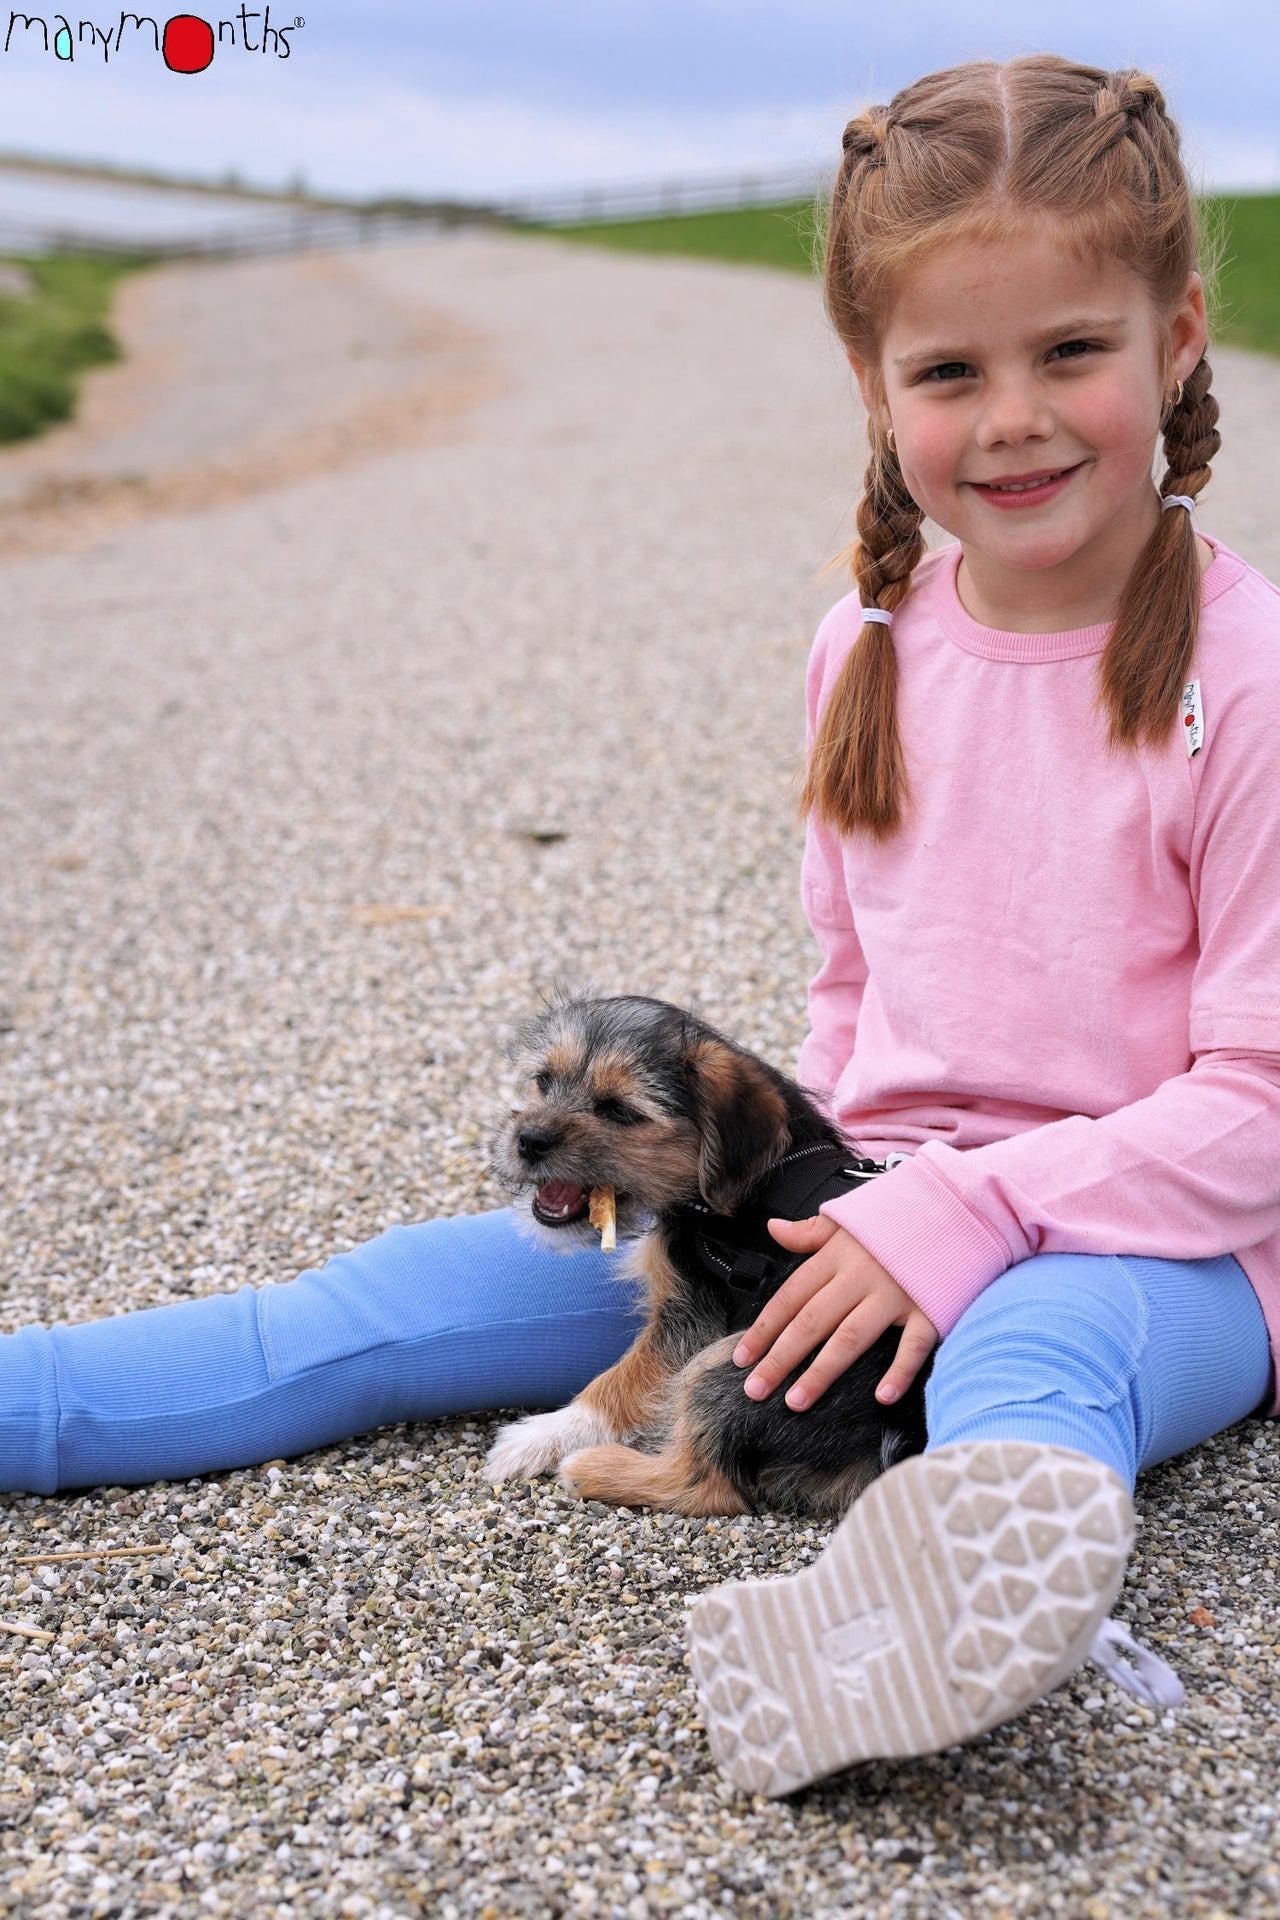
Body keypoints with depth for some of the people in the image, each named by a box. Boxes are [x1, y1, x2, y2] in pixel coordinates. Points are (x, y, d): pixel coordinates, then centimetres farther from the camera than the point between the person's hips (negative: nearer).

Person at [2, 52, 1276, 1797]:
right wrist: (828, 1197, 0)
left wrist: (966, 1216, -23)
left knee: (1030, 1343, -42)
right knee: (420, 1293, -5)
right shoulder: (870, 652, 4)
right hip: (877, 1210, 5)